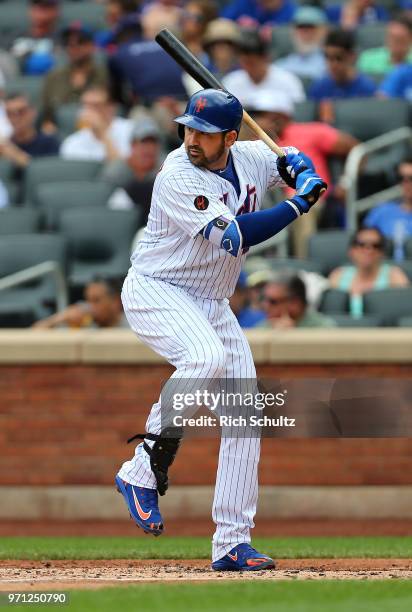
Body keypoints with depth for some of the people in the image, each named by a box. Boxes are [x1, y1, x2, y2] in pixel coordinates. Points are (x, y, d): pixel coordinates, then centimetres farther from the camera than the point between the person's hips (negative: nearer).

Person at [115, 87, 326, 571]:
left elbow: (291, 160, 21)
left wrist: (307, 177, -3)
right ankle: (143, 472, -24)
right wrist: (299, 206, -23)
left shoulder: (249, 158, -2)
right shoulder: (178, 178, -24)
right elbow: (235, 236, -30)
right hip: (155, 291, -7)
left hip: (212, 304, 7)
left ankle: (232, 543, 5)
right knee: (206, 356, -37)